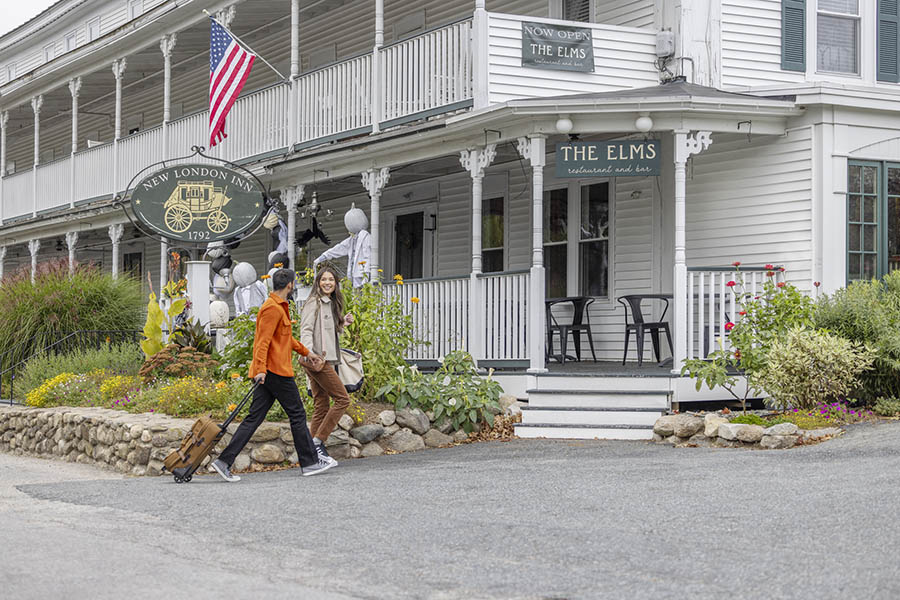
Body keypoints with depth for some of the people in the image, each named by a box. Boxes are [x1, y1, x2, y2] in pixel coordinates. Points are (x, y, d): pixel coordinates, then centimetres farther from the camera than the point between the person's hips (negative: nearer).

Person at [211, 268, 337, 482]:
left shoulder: (279, 307, 20)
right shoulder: (273, 308, -13)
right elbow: (263, 341, -20)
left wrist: (305, 352, 38)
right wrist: (260, 368, -26)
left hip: (269, 372, 10)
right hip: (276, 371, -10)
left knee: (254, 418, 5)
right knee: (297, 415, 1)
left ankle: (225, 461, 0)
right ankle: (310, 462, 9)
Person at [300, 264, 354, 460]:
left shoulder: (331, 304, 20)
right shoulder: (314, 303, -7)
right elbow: (306, 330, -15)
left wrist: (343, 323, 12)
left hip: (325, 360, 9)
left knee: (322, 406, 7)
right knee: (342, 399, -10)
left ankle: (315, 450, 8)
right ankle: (318, 440, -8)